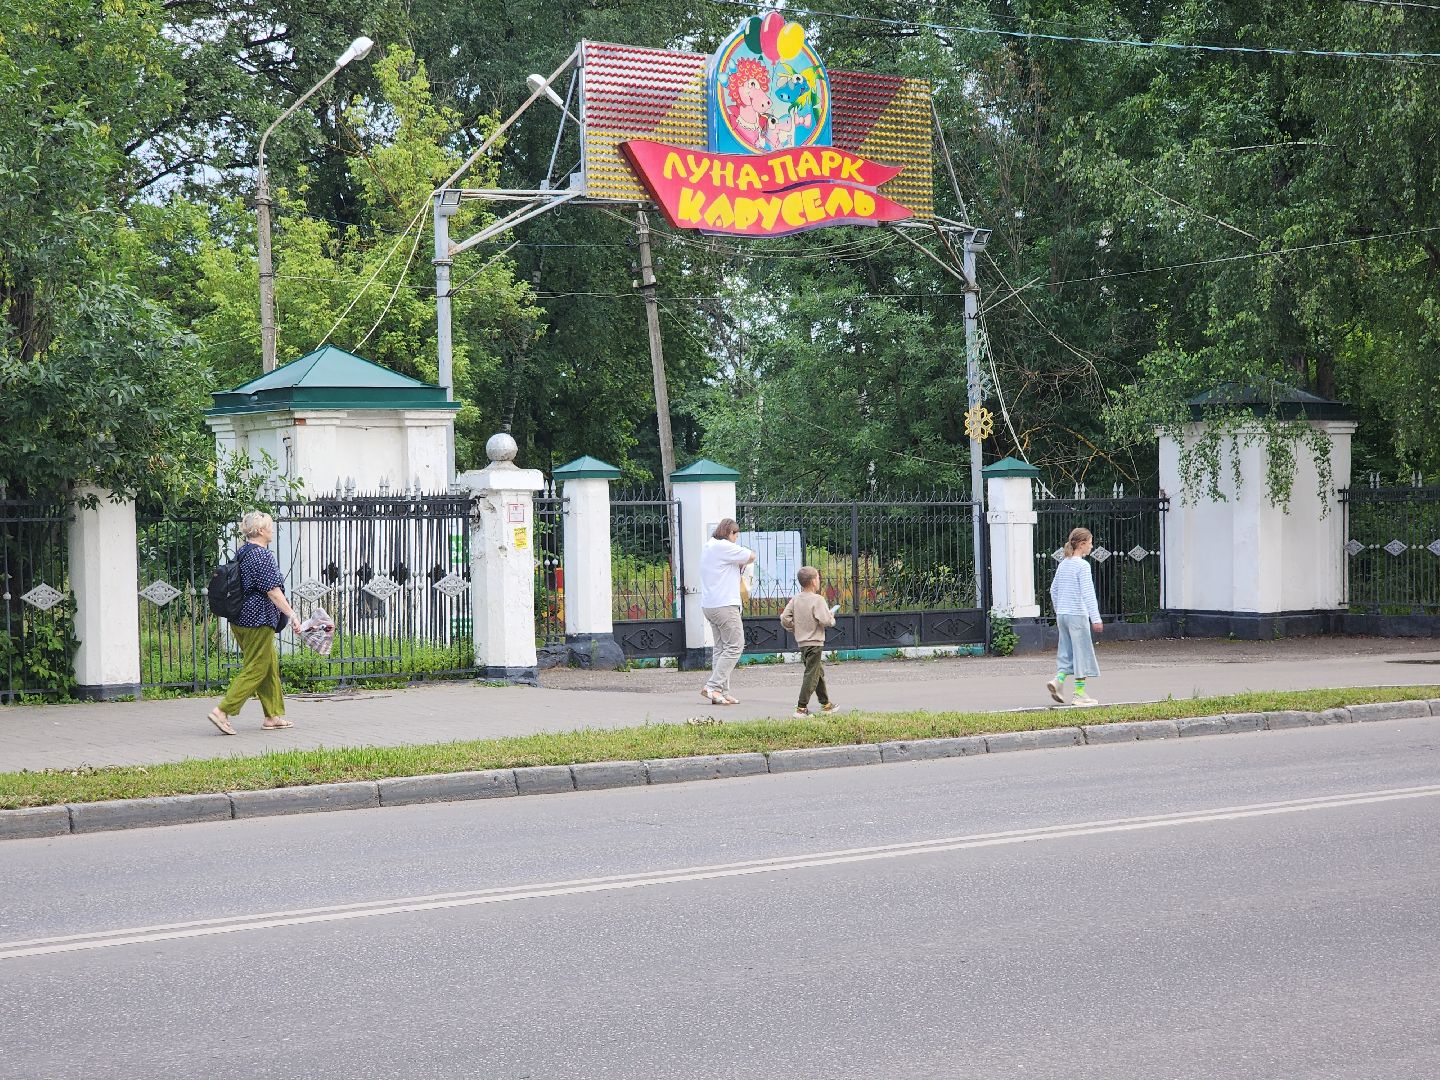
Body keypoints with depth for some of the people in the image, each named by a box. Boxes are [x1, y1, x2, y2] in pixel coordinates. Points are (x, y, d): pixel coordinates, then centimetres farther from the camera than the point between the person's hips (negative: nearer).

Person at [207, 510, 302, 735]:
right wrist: (292, 615, -17)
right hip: (258, 620, -10)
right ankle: (222, 711, -11)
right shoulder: (261, 555, -16)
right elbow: (273, 590, -20)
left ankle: (273, 716, 18)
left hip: (241, 619, 10)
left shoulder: (241, 553, 12)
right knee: (256, 669, -5)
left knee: (271, 666, 16)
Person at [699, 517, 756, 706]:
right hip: (725, 605, -10)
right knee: (734, 646, -7)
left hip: (709, 605, 10)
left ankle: (722, 693, 7)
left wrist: (738, 566, 6)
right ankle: (713, 687, -14)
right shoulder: (724, 547, -12)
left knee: (720, 648, 10)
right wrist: (741, 564, 11)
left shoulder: (708, 547, 18)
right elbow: (751, 556, -10)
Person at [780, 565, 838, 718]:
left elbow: (785, 619, 3)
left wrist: (795, 629, 16)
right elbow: (825, 620, -22)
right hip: (814, 643, -8)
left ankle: (825, 704, 33)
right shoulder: (818, 599, -15)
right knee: (811, 675, -6)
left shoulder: (795, 599, 5)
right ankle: (801, 708, -10)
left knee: (819, 671, 22)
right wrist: (832, 618, -1)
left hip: (802, 642, 8)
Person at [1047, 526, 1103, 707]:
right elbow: (1088, 594, -18)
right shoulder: (1082, 565, -12)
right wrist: (1096, 618, -19)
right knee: (1082, 652, 2)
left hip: (1062, 615, 7)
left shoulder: (1063, 564, 11)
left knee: (1068, 652, 14)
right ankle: (1080, 694, 5)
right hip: (1077, 615, -7)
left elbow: (1053, 590, 17)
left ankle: (1058, 680, -7)